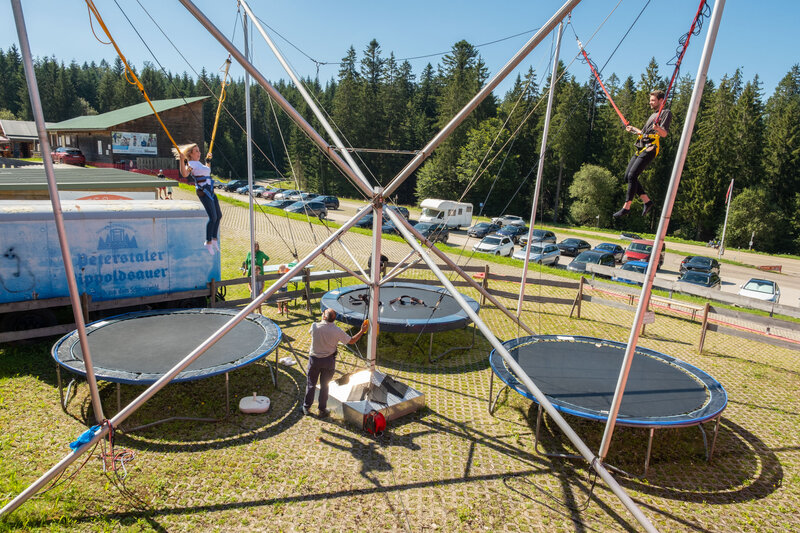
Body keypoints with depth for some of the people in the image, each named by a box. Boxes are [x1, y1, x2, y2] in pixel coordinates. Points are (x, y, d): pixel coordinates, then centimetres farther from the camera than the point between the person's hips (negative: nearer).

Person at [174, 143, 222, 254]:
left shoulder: (198, 163, 21)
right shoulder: (190, 164, -5)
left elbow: (207, 171, 43)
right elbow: (184, 174, -26)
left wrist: (207, 160, 45)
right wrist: (182, 160, -32)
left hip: (210, 191, 10)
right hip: (203, 191, -10)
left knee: (219, 215, 12)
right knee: (213, 217, -14)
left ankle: (214, 239, 22)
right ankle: (208, 242, -5)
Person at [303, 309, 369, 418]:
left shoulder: (315, 326, -18)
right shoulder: (337, 331, -16)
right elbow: (351, 341, -6)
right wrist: (362, 331, 3)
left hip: (314, 359, 0)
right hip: (328, 361, 0)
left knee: (311, 384, 16)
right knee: (324, 385, 14)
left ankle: (306, 407, 28)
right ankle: (322, 410, 23)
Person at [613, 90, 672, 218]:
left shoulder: (666, 113, 3)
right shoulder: (653, 115, 29)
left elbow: (664, 134, -11)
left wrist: (658, 128, -31)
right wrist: (633, 129, 46)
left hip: (650, 149, -9)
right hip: (641, 148, 9)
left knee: (632, 175, -19)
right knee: (627, 176, 1)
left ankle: (626, 207, -17)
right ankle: (647, 201, 6)